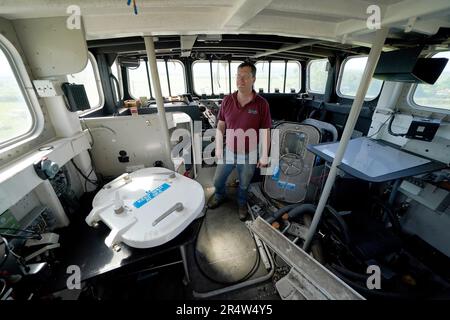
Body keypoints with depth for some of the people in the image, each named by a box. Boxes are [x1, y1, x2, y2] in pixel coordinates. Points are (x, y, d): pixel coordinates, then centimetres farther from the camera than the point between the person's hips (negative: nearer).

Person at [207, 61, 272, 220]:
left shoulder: (261, 103, -13)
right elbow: (220, 126, 2)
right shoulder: (227, 100, -6)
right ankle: (220, 196, 51)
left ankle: (242, 203, 50)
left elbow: (265, 132, -8)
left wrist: (264, 156, -5)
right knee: (218, 180, 18)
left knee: (244, 184, 19)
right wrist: (218, 148, 0)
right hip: (228, 151, 3)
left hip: (249, 154, -2)